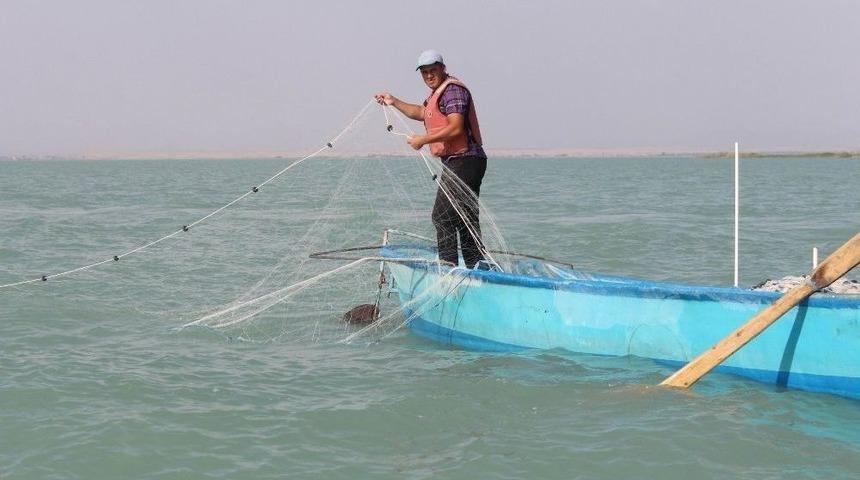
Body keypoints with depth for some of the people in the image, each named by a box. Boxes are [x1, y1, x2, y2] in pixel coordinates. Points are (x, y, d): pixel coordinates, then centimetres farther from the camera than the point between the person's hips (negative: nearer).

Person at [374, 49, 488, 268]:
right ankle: (475, 265, 12)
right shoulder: (438, 93, 22)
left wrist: (423, 140, -16)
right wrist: (394, 102, 38)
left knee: (443, 215, -13)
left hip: (463, 161, -11)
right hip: (461, 162, 11)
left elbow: (456, 128, -22)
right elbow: (420, 113, 41)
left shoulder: (453, 90, -12)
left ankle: (448, 262, -14)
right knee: (465, 218, 10)